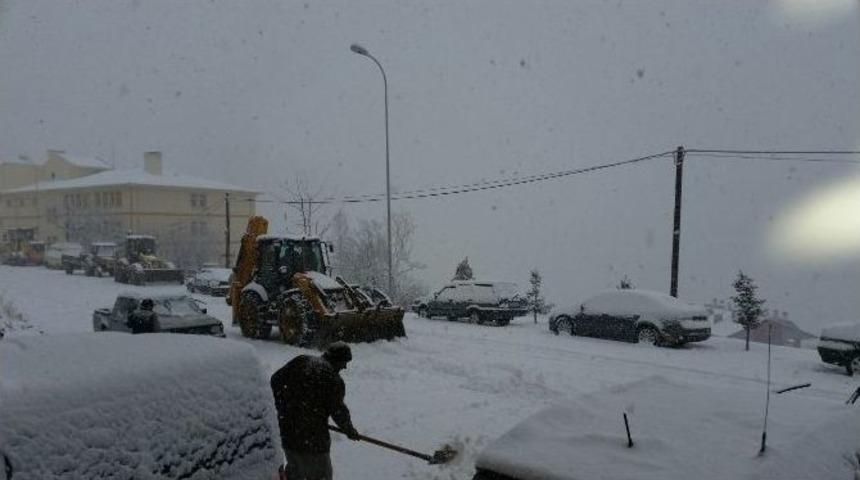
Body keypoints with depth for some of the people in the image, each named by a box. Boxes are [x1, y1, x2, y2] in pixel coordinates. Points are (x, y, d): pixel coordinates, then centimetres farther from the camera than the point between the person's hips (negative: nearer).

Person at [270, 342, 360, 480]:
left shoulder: (300, 361, 3)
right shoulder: (333, 379, -15)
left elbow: (276, 379, 7)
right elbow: (338, 410, -11)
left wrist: (282, 408, 18)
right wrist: (350, 431, 7)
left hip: (286, 428, 7)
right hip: (312, 437, -7)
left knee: (295, 468, 27)